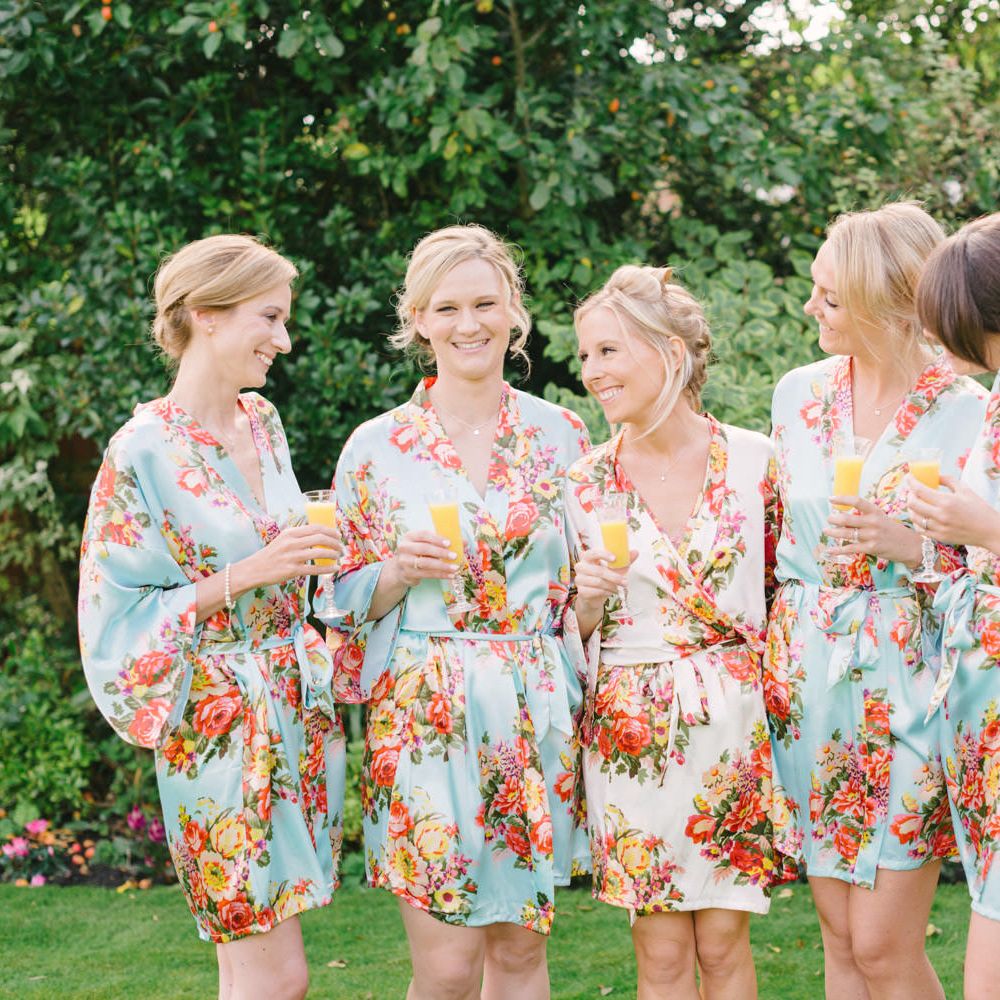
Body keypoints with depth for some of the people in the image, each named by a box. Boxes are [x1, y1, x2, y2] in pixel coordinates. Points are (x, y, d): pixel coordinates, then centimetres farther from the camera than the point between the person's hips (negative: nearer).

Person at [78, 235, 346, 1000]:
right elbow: (120, 613, -13)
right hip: (221, 725, -7)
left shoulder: (263, 423, 8)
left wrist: (313, 550, 2)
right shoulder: (143, 452, -13)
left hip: (299, 710, 7)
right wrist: (245, 576, -19)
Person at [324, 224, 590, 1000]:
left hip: (538, 714, 2)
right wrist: (398, 571, -14)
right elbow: (345, 599, 5)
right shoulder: (376, 447, 1)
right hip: (425, 717, -2)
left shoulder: (561, 433, 6)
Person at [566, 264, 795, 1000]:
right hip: (630, 731, 0)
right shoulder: (585, 483, 1)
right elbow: (573, 631, 8)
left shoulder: (756, 461, -1)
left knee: (723, 940, 5)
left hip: (735, 721, 0)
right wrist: (587, 599, -12)